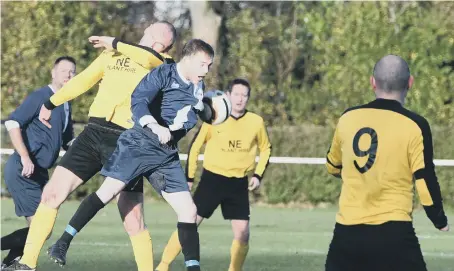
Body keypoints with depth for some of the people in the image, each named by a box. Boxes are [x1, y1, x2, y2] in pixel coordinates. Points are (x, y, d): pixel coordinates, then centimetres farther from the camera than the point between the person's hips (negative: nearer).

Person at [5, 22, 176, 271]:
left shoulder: (163, 65, 1)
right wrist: (51, 103, 35)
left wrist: (113, 43, -12)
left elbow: (147, 56, -22)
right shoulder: (113, 54, 15)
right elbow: (84, 80, 28)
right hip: (94, 133, 4)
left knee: (133, 220, -7)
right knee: (52, 193, -4)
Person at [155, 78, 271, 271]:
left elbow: (266, 148, 14)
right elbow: (195, 146, 2)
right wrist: (189, 177, 1)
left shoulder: (256, 122, -2)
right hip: (212, 179, -2)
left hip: (239, 184, 2)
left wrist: (258, 175, 2)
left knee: (242, 234, -6)